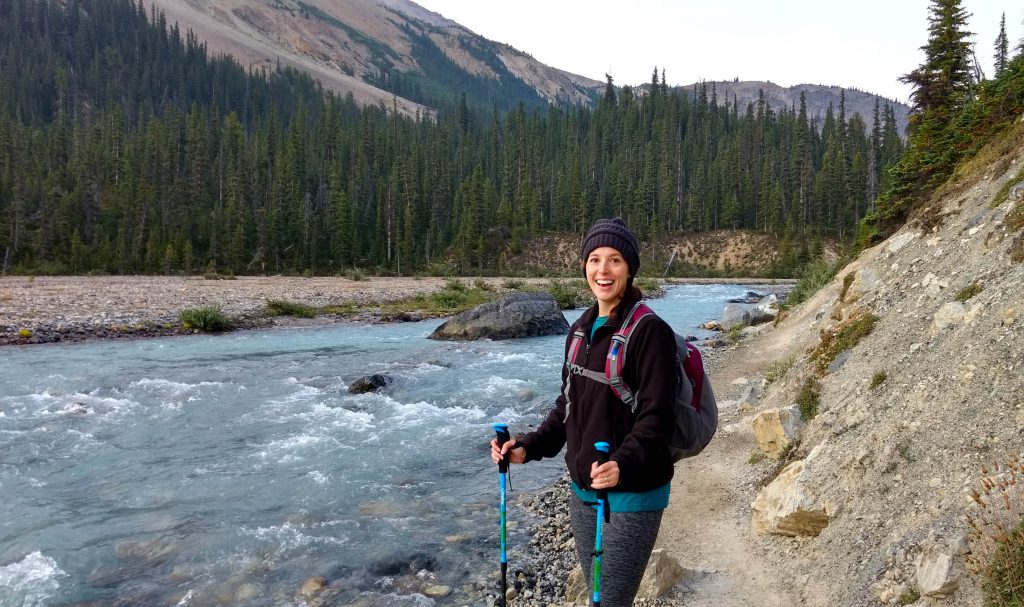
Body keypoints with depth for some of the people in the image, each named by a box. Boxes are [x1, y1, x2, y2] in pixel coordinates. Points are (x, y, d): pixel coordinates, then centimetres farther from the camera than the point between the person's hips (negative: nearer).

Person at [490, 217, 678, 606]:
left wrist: (623, 464, -34)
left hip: (631, 496, -7)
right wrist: (528, 448, 3)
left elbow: (655, 417, -19)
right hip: (582, 491, 7)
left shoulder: (649, 331, -15)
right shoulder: (581, 329, 7)